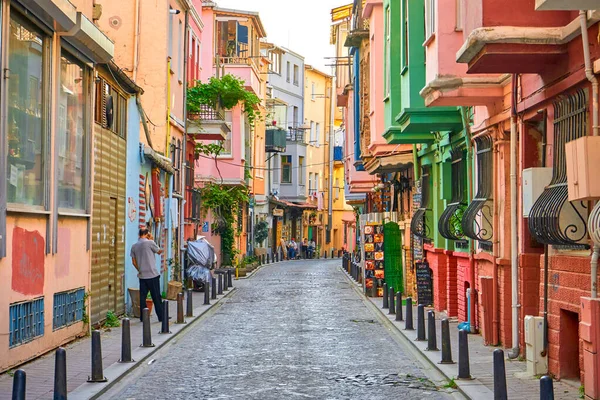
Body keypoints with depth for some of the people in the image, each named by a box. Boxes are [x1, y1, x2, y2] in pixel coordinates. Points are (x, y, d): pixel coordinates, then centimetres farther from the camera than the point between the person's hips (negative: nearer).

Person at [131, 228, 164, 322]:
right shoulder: (150, 243, -11)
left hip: (142, 275, 5)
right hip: (152, 274, -5)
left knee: (142, 296, 8)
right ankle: (161, 317, 5)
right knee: (156, 297, 1)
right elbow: (159, 251, 5)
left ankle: (143, 317, 9)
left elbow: (134, 262, 10)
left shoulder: (134, 246, 6)